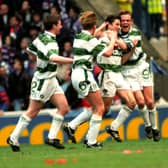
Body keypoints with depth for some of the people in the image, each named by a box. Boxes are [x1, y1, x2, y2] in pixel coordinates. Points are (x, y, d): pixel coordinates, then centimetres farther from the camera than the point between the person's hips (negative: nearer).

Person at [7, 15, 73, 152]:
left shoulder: (42, 37, 5)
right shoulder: (49, 42, -23)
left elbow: (30, 50, 21)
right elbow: (53, 58, -43)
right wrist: (73, 60, -45)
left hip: (51, 80, 9)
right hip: (43, 81, -9)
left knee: (64, 108, 2)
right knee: (33, 111, 1)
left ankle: (51, 137, 4)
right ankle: (13, 138, 10)